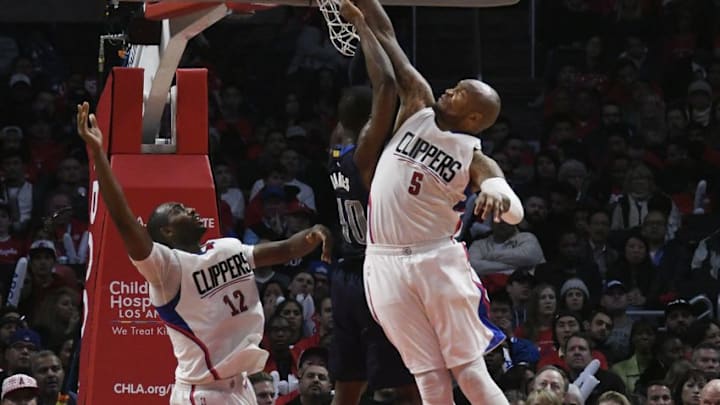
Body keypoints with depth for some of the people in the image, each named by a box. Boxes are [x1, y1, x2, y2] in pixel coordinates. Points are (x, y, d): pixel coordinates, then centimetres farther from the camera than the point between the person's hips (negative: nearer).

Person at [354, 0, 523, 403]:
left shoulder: (472, 157, -2)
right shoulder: (418, 105, 8)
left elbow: (514, 211, -20)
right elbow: (385, 37, 9)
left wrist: (497, 190, -42)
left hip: (438, 262, -3)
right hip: (387, 264, 3)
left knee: (470, 373, -5)